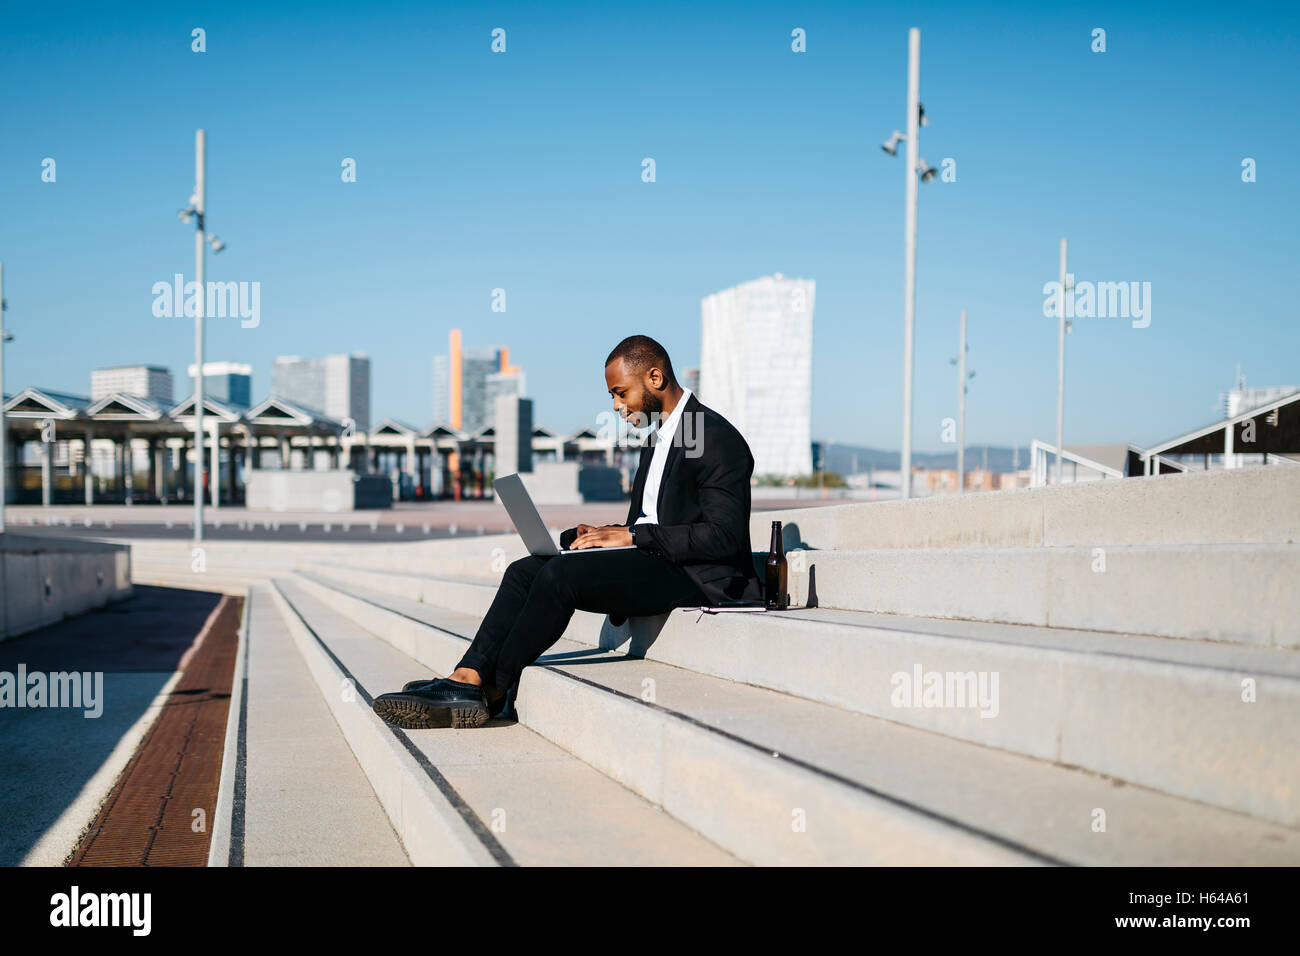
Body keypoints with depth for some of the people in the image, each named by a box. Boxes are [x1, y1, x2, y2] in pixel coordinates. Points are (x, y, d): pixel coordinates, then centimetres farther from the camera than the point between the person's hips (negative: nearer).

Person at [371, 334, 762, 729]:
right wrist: (602, 535, 0)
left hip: (695, 577, -10)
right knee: (526, 570, -8)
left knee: (561, 574, -26)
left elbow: (724, 536, -20)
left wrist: (632, 536, -19)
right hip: (648, 563, 10)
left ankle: (494, 690, -15)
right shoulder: (658, 438, 20)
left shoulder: (717, 437, -12)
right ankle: (466, 681, -21)